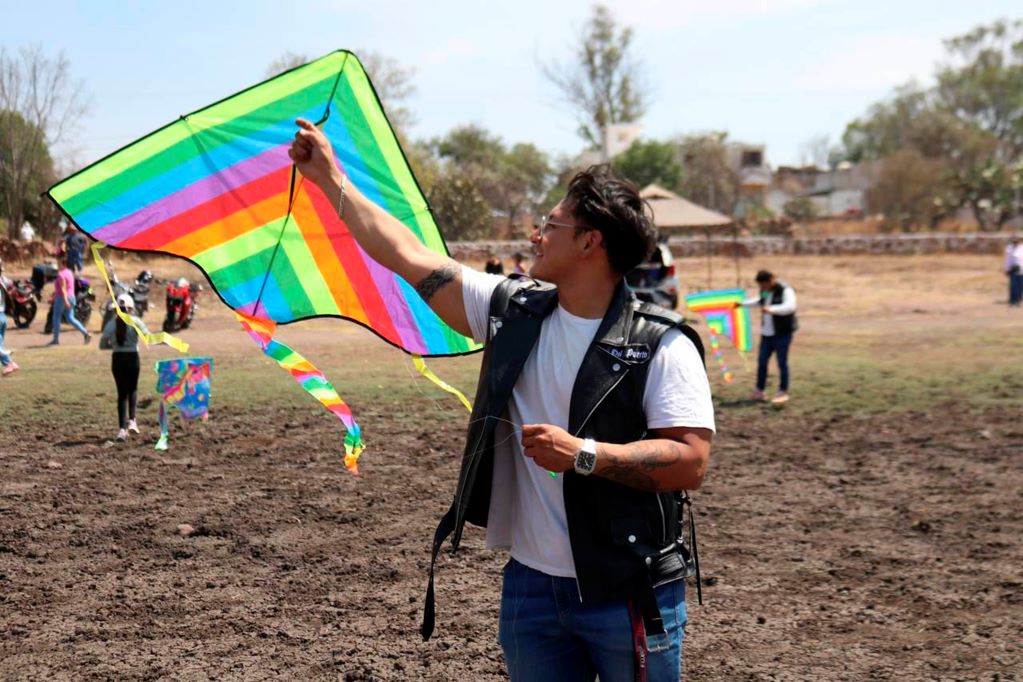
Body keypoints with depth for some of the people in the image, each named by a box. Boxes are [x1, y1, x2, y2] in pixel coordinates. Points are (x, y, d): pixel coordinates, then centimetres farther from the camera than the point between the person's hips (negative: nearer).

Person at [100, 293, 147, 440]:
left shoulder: (111, 323, 1)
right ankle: (131, 420, 6)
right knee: (132, 389, 19)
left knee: (122, 392, 6)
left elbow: (102, 345, 3)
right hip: (132, 357, -2)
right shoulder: (135, 321, -6)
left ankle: (122, 428, 0)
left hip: (117, 359, 2)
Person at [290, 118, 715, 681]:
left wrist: (584, 455, -23)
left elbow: (692, 462, -18)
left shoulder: (662, 345, -11)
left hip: (629, 594, -5)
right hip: (531, 585, 5)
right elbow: (410, 258, 8)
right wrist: (331, 179, 12)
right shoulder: (512, 312, 4)